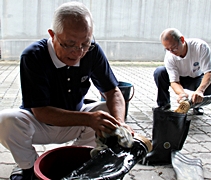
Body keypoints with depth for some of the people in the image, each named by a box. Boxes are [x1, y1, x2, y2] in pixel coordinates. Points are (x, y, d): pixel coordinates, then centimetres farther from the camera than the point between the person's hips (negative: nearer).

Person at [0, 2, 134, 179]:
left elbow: (113, 92, -12)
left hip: (75, 122, 4)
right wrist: (87, 119, -42)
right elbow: (40, 111, -28)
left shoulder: (93, 51, -16)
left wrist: (119, 123, -34)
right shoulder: (33, 56, -26)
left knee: (110, 113, -19)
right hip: (40, 124, -3)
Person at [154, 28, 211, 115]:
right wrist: (182, 93, -50)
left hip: (198, 79, -1)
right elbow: (174, 81, -26)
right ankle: (163, 104, -4)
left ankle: (197, 103, -1)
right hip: (181, 79, 1)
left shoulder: (200, 46, -29)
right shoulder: (169, 57, -24)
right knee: (159, 72, -26)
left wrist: (200, 91, -51)